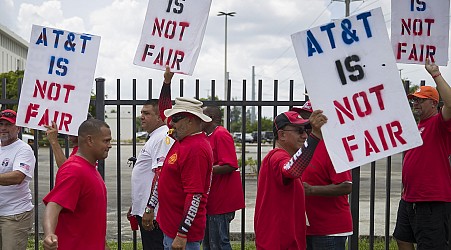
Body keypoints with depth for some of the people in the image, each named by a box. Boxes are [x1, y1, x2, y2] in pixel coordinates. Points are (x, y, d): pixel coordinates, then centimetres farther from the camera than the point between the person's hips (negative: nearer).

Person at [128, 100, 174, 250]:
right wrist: (135, 205, 26)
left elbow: (160, 175, -24)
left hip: (152, 214, -10)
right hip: (143, 210, 10)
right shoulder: (154, 138, 18)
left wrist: (149, 209, -26)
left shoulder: (163, 138, -15)